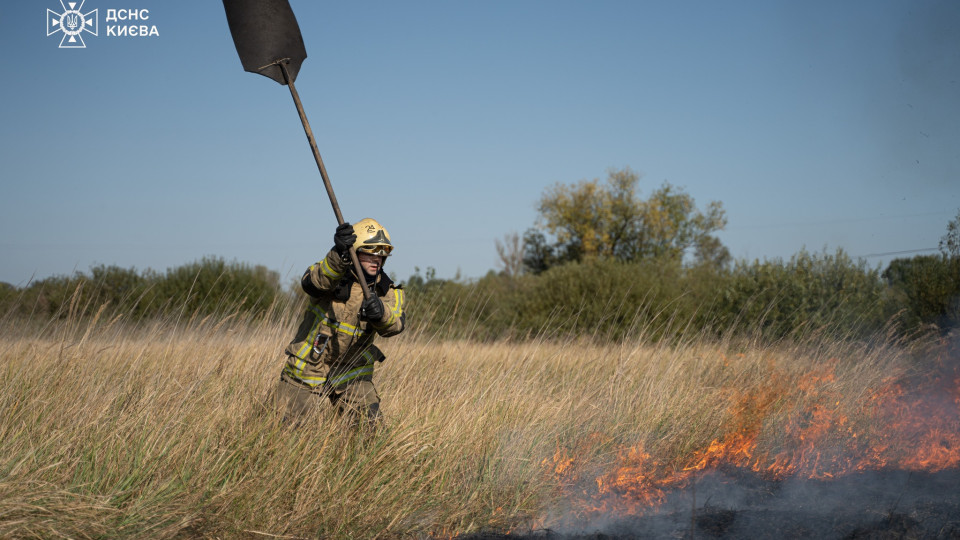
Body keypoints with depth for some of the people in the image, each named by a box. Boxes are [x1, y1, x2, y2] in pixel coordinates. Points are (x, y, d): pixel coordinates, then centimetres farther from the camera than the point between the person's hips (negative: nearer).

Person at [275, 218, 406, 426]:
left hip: (352, 372, 3)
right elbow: (312, 282, -39)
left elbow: (395, 324, -22)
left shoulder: (387, 290, -4)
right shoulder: (333, 274, -14)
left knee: (370, 424, -9)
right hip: (309, 368, -2)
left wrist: (381, 313, -46)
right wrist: (339, 255, -57)